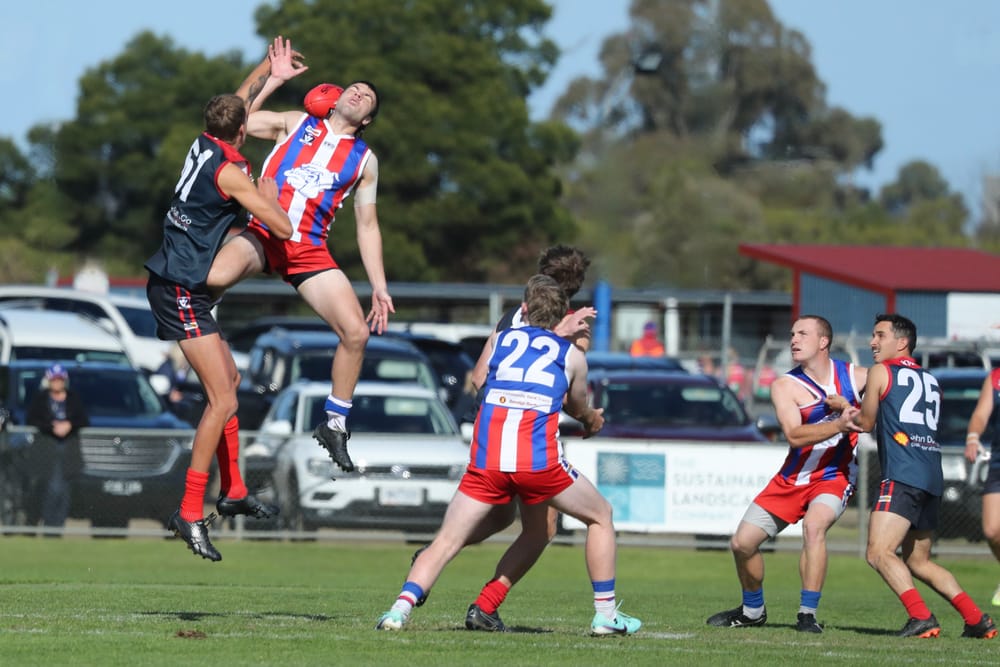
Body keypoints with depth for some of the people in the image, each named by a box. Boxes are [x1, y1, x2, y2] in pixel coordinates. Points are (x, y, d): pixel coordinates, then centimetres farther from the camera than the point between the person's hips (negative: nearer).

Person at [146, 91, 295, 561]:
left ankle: (233, 492, 29)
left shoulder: (203, 145, 6)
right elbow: (283, 228, -14)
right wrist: (270, 196, 4)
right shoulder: (231, 173, -18)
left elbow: (238, 105, 29)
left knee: (229, 380, 20)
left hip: (177, 283, 10)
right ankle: (190, 514, -14)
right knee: (222, 400, -13)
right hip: (180, 289, -10)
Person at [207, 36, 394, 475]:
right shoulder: (297, 124, 12)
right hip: (262, 234, -2)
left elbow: (367, 225, 15)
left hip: (308, 250, 2)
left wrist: (379, 288, 8)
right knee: (215, 277, -36)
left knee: (356, 331, -10)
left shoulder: (364, 160, 15)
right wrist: (271, 75, 1)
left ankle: (334, 426, 7)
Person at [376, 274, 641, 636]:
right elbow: (578, 408, 34)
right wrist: (593, 419, 59)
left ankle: (401, 608, -15)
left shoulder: (500, 338, 19)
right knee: (601, 516, 21)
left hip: (486, 458, 1)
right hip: (540, 458, -1)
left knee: (446, 541, 6)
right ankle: (605, 614, 19)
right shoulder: (572, 354, 17)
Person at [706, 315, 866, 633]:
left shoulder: (855, 376, -5)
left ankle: (808, 614, -26)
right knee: (742, 543, 4)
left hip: (834, 477, -3)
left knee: (813, 525, -33)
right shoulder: (785, 386, -8)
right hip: (793, 478, 3)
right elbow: (794, 436, -22)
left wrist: (847, 406, -17)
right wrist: (838, 425, -36)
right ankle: (752, 611, 31)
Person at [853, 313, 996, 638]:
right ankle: (977, 619, 8)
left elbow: (866, 422, 13)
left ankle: (921, 617, -31)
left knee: (879, 553, -15)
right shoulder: (930, 380, 24)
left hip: (902, 477, -8)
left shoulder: (881, 372, 6)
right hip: (933, 478, 8)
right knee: (918, 561, 17)